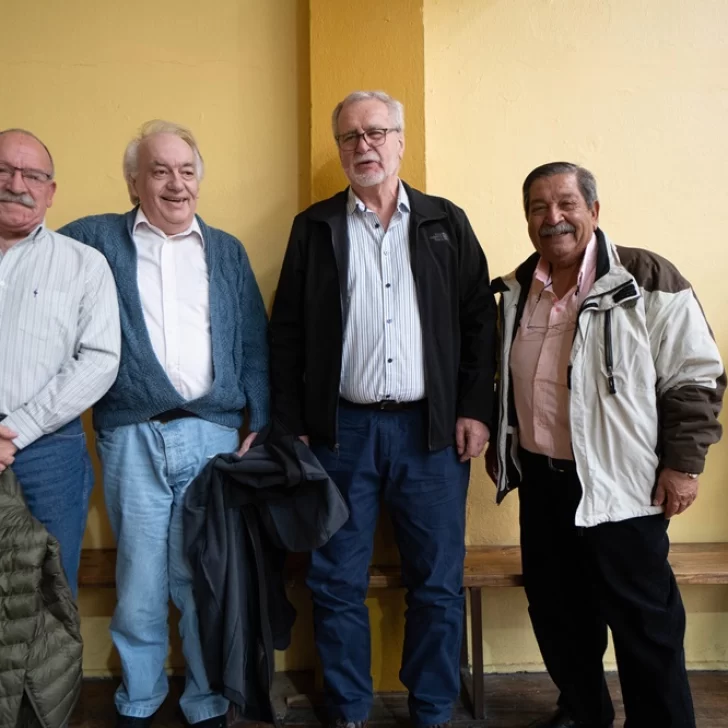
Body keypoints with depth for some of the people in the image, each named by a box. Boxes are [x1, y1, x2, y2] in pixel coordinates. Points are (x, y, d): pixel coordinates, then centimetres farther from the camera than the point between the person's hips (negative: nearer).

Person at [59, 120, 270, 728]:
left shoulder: (227, 251, 14)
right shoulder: (96, 239, 9)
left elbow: (254, 346, 11)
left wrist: (262, 426, 4)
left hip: (213, 436, 1)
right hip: (131, 441, -1)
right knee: (139, 585, 7)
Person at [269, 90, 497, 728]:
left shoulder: (447, 222, 9)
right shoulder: (314, 227, 8)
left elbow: (480, 322, 6)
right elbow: (286, 334, 5)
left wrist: (475, 410, -2)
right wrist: (290, 426, 0)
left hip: (433, 429, 0)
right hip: (341, 429, 0)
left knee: (439, 584, 8)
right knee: (338, 584, 8)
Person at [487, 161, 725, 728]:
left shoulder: (647, 280, -10)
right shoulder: (517, 291, 7)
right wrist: (499, 445, 18)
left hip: (620, 484, -6)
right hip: (540, 479, 6)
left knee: (645, 622, 6)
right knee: (555, 608, 18)